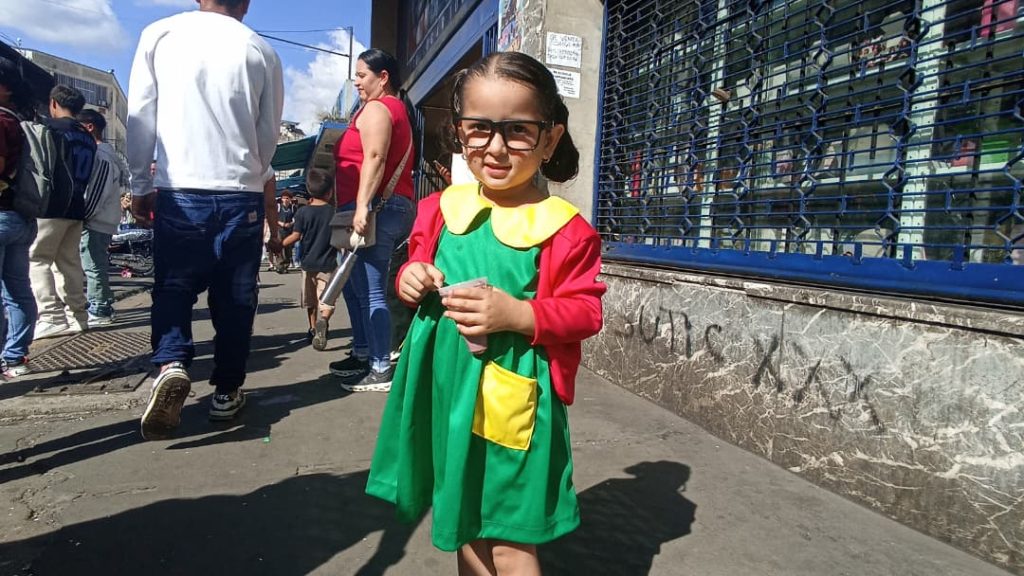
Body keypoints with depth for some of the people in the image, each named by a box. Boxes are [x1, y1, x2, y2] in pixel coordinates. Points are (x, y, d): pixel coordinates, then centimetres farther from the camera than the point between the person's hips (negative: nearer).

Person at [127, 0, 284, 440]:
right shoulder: (261, 50, 4)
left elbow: (140, 117, 2)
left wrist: (140, 185, 10)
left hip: (179, 191, 0)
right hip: (242, 195, 1)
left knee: (173, 288, 11)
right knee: (234, 299, 10)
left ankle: (171, 365, -12)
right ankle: (226, 391, 17)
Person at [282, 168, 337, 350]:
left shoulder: (303, 212, -2)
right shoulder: (334, 212, -3)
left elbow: (296, 236, -6)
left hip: (308, 262, 2)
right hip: (328, 264, -2)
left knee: (310, 301, 19)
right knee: (326, 300, -7)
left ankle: (313, 329, 33)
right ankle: (323, 319, -38)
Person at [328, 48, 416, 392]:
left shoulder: (375, 109, -4)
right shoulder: (396, 109, 27)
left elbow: (374, 158, -19)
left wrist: (362, 206, -26)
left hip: (376, 209, -11)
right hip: (393, 206, 11)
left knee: (370, 292, -10)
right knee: (354, 286, 17)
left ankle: (381, 371, -7)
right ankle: (363, 355, 24)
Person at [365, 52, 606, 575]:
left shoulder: (564, 227, -12)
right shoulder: (443, 208, 3)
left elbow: (586, 311, -10)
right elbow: (419, 264, 17)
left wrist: (519, 315, -24)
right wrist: (410, 278, -5)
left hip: (512, 400, -5)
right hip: (446, 387, 6)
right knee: (464, 525, 24)